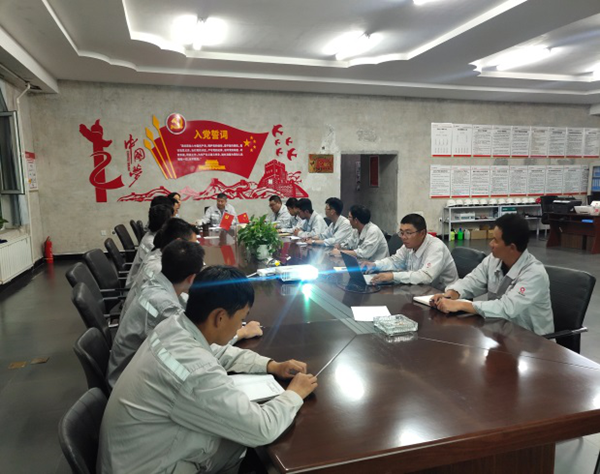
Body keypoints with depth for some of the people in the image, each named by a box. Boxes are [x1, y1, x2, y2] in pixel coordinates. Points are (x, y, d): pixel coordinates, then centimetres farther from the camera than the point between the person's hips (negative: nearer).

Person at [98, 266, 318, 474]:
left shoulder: (173, 326, -9)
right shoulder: (197, 372, -36)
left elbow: (220, 353, 11)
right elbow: (262, 429, -26)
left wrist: (272, 366, 2)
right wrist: (295, 393, -9)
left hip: (148, 451, 8)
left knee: (249, 442, 11)